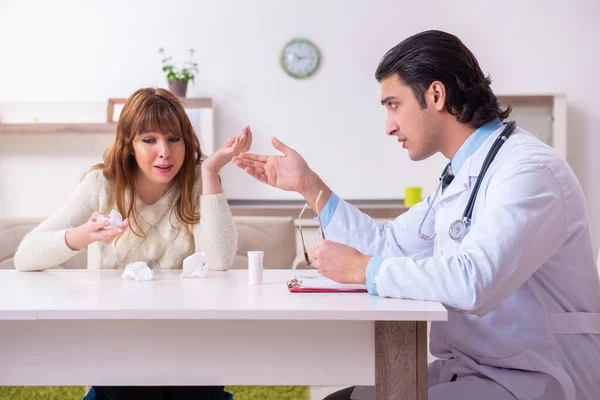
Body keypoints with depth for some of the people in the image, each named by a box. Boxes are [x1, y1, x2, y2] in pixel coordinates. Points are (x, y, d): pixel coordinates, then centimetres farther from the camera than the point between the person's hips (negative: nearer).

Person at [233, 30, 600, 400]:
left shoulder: (528, 169, -20)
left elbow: (475, 281, -34)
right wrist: (308, 185, 13)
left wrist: (361, 269, -22)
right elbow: (388, 246, 15)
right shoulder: (461, 174, 11)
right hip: (467, 368, 9)